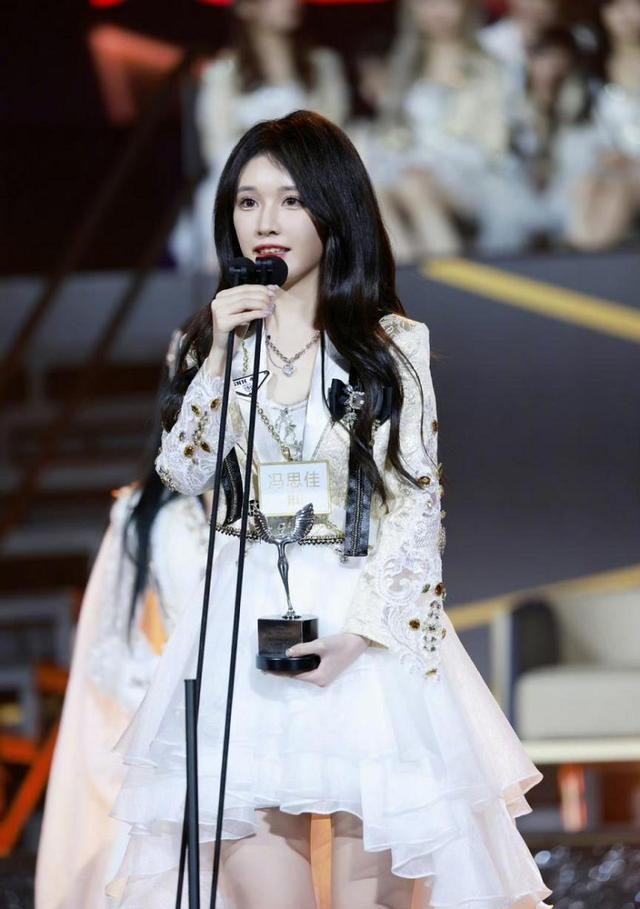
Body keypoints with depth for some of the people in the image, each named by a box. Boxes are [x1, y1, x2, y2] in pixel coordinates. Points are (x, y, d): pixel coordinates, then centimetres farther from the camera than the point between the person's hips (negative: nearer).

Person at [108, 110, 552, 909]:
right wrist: (222, 356, -8)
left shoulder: (393, 345, -1)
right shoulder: (218, 337, 9)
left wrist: (361, 628, -14)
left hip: (360, 613, -2)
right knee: (253, 836, -2)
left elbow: (416, 498, -5)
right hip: (245, 615, 2)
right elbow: (183, 475, 1)